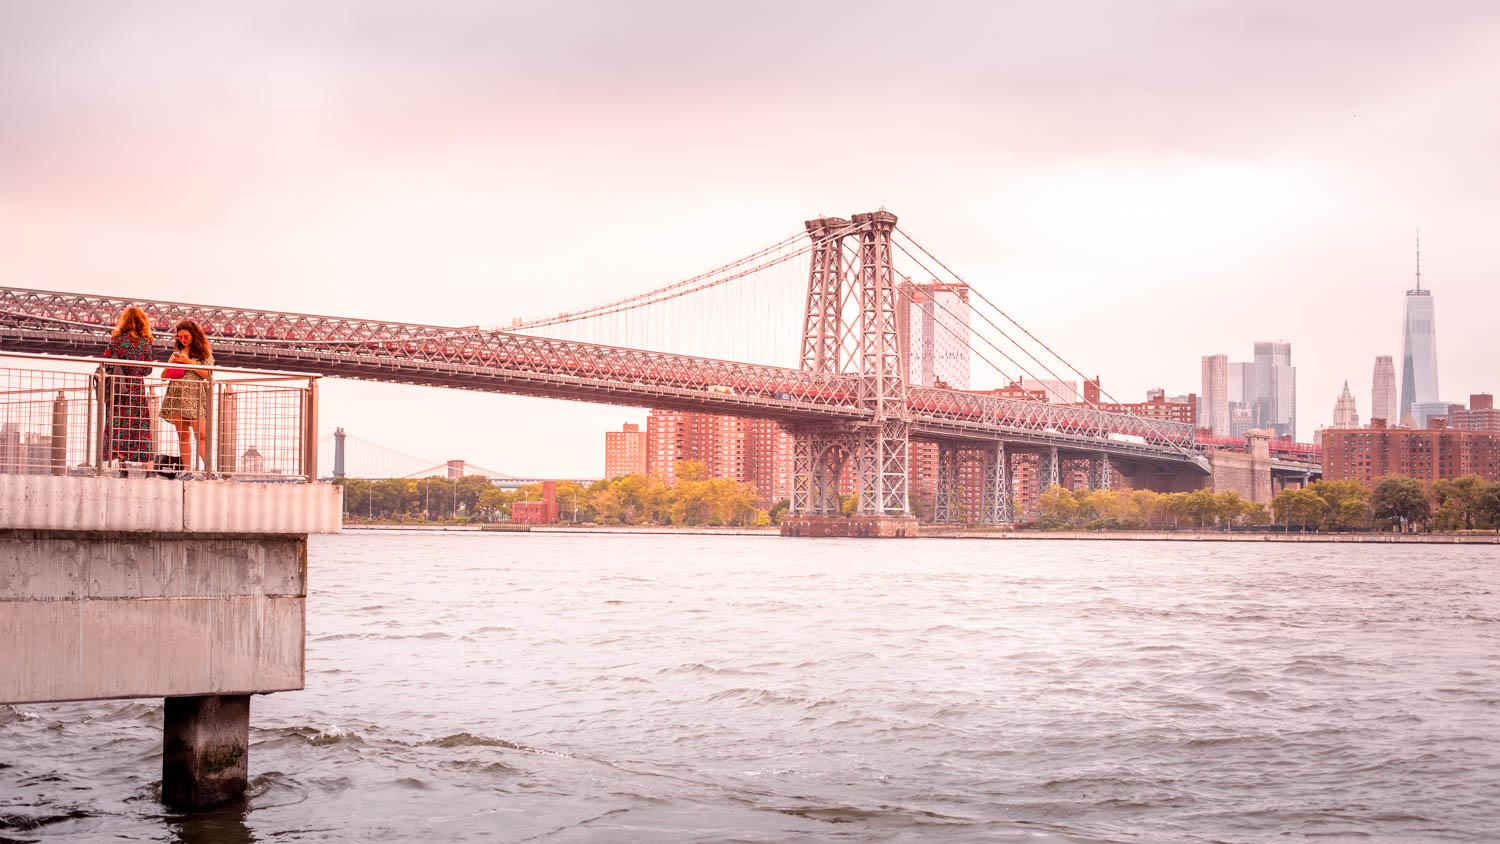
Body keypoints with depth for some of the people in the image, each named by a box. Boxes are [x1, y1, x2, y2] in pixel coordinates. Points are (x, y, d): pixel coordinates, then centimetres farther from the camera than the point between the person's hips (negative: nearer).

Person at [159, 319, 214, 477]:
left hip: (195, 397, -4)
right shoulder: (177, 353, 20)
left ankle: (208, 468, -20)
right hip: (177, 396, 4)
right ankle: (186, 470, -1)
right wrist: (172, 362, 1)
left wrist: (189, 362, -8)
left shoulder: (204, 353, 9)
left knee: (201, 434, -15)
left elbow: (207, 374, -3)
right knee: (182, 435, 0)